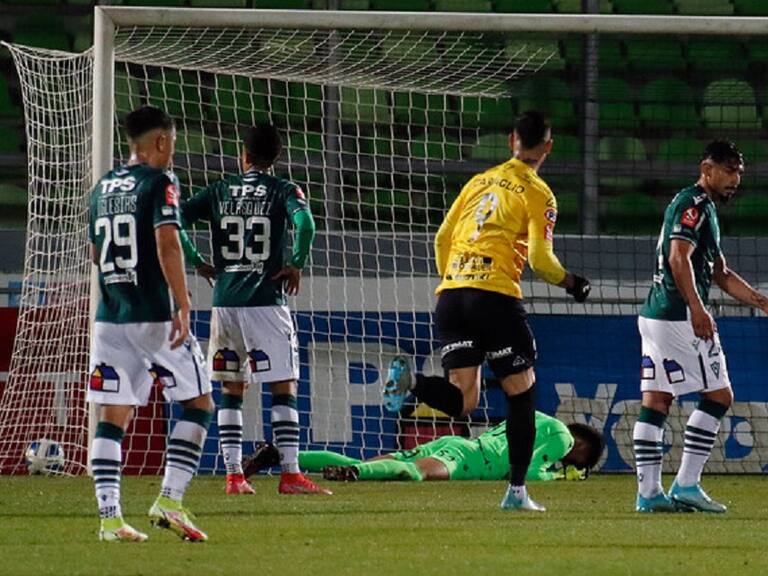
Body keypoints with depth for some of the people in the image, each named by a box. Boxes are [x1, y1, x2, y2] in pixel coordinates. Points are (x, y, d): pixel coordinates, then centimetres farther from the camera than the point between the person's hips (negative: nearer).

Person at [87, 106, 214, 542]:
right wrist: (182, 305, -21)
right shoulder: (160, 183, -7)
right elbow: (167, 244, -20)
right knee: (199, 404, 5)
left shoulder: (103, 187, 14)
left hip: (109, 320, 6)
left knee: (113, 417, 5)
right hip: (155, 317, -6)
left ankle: (110, 517, -3)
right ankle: (170, 500, -8)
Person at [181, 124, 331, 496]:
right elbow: (305, 224, -20)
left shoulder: (220, 191, 9)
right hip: (265, 302, -4)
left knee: (230, 390, 12)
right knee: (284, 388, -2)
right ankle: (290, 474, -9)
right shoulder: (283, 192, -1)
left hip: (224, 303, 4)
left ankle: (233, 475, 7)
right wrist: (297, 265, -7)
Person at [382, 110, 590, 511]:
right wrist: (569, 282, 13)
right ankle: (517, 490, 7)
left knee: (462, 400, 3)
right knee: (521, 391, 9)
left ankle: (410, 385, -25)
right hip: (495, 295, -5)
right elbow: (540, 258, -6)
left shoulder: (479, 182, 20)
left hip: (451, 294, 5)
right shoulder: (538, 193, 3)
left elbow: (442, 238, 20)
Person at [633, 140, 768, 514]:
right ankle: (686, 484, -5)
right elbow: (679, 258, -21)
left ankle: (648, 492, 4)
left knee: (656, 401, 5)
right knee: (718, 395, -4)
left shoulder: (704, 208, 24)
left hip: (655, 315, 10)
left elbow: (721, 274, 29)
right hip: (679, 316, -10)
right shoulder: (693, 204, -8)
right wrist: (697, 309, -30)